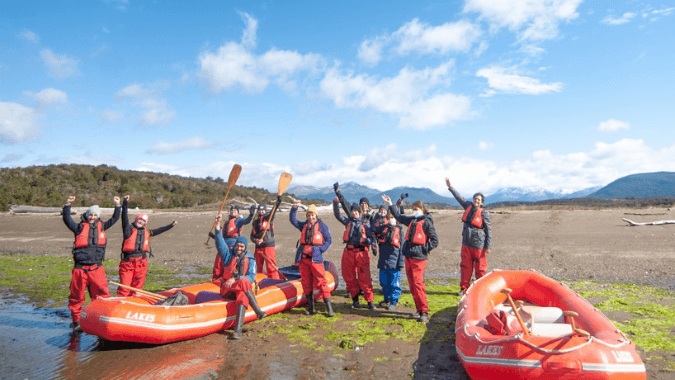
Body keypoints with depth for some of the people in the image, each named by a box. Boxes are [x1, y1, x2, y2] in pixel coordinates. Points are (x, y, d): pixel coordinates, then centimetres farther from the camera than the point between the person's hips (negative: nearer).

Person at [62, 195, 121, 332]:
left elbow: (115, 219, 19)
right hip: (80, 269, -1)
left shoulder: (101, 226, 13)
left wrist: (117, 205, 11)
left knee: (102, 296, 0)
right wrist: (67, 205, -9)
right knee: (76, 297, 8)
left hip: (97, 269, 1)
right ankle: (76, 322, 22)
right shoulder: (79, 227, 7)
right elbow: (67, 219, 1)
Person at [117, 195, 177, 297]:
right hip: (127, 261, -4)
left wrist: (171, 225, 27)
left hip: (141, 262, 4)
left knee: (137, 286, 9)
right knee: (124, 286, -5)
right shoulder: (128, 229, 2)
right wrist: (125, 203, -15)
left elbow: (159, 230, 25)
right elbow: (125, 217, -6)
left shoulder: (147, 232, 14)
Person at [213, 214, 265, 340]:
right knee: (244, 281, -31)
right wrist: (218, 225, -20)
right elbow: (220, 243, -7)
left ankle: (238, 330, -46)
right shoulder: (228, 255, 8)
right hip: (226, 289, 0)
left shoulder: (250, 259, 7)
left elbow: (251, 277, -4)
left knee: (242, 295, -36)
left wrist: (235, 279, -17)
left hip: (242, 289, 1)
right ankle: (258, 311, -34)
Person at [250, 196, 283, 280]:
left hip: (269, 246, -5)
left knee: (271, 267, -9)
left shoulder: (268, 217, 5)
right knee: (258, 267, 13)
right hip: (258, 247, 5)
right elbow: (252, 236, 16)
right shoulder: (255, 222, 17)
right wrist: (256, 240, -6)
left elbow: (275, 208, -11)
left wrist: (279, 198, -25)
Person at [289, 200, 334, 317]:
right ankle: (311, 308, 18)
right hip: (303, 258, 5)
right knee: (306, 283, 8)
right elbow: (293, 220, 17)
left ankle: (329, 307, -4)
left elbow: (328, 240, 4)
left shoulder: (321, 226, 6)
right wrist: (294, 208, 4)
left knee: (321, 282, -8)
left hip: (315, 258, -5)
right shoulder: (304, 225, 18)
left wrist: (321, 249, -10)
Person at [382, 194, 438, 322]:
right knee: (412, 284, 10)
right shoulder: (412, 220, 15)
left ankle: (424, 312, -5)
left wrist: (424, 249, -14)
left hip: (418, 258, -8)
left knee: (417, 283, -11)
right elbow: (399, 217, 30)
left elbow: (435, 240, -9)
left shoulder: (426, 222, -7)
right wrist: (390, 205, 30)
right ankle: (419, 309, 19)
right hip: (408, 256, 8)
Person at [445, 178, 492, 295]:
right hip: (466, 244, 5)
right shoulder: (468, 206, 5)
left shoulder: (484, 213, -9)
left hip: (478, 245, -5)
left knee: (480, 268, 3)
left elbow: (489, 230, -7)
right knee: (465, 266, 10)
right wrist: (450, 187, 15)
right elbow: (459, 197, 16)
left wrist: (488, 246, -9)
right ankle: (464, 288, 19)